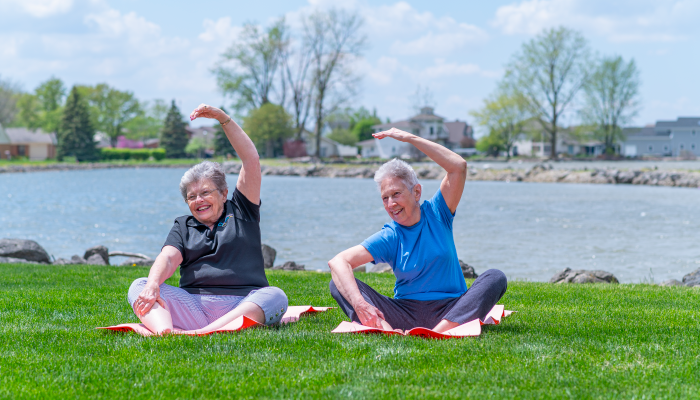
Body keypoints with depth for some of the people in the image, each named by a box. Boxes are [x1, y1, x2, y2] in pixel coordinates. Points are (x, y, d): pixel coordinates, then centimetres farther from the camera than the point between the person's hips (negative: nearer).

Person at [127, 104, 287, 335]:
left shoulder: (240, 212, 20)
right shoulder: (183, 226, 24)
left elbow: (251, 160, 12)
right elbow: (167, 258, 4)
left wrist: (222, 118, 7)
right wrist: (153, 284, -20)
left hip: (243, 307, -2)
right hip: (193, 305, 2)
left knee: (275, 297, -33)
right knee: (140, 287, -18)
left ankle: (206, 333, -52)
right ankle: (165, 332, -50)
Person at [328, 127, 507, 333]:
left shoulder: (436, 214, 3)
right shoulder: (389, 237, 0)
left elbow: (459, 166, -10)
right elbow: (338, 262, -12)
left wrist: (410, 138, -11)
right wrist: (359, 305, -31)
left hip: (449, 312, 0)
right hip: (405, 313, 0)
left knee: (495, 278, -27)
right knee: (339, 283, -16)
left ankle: (437, 333, -45)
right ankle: (387, 331, -45)